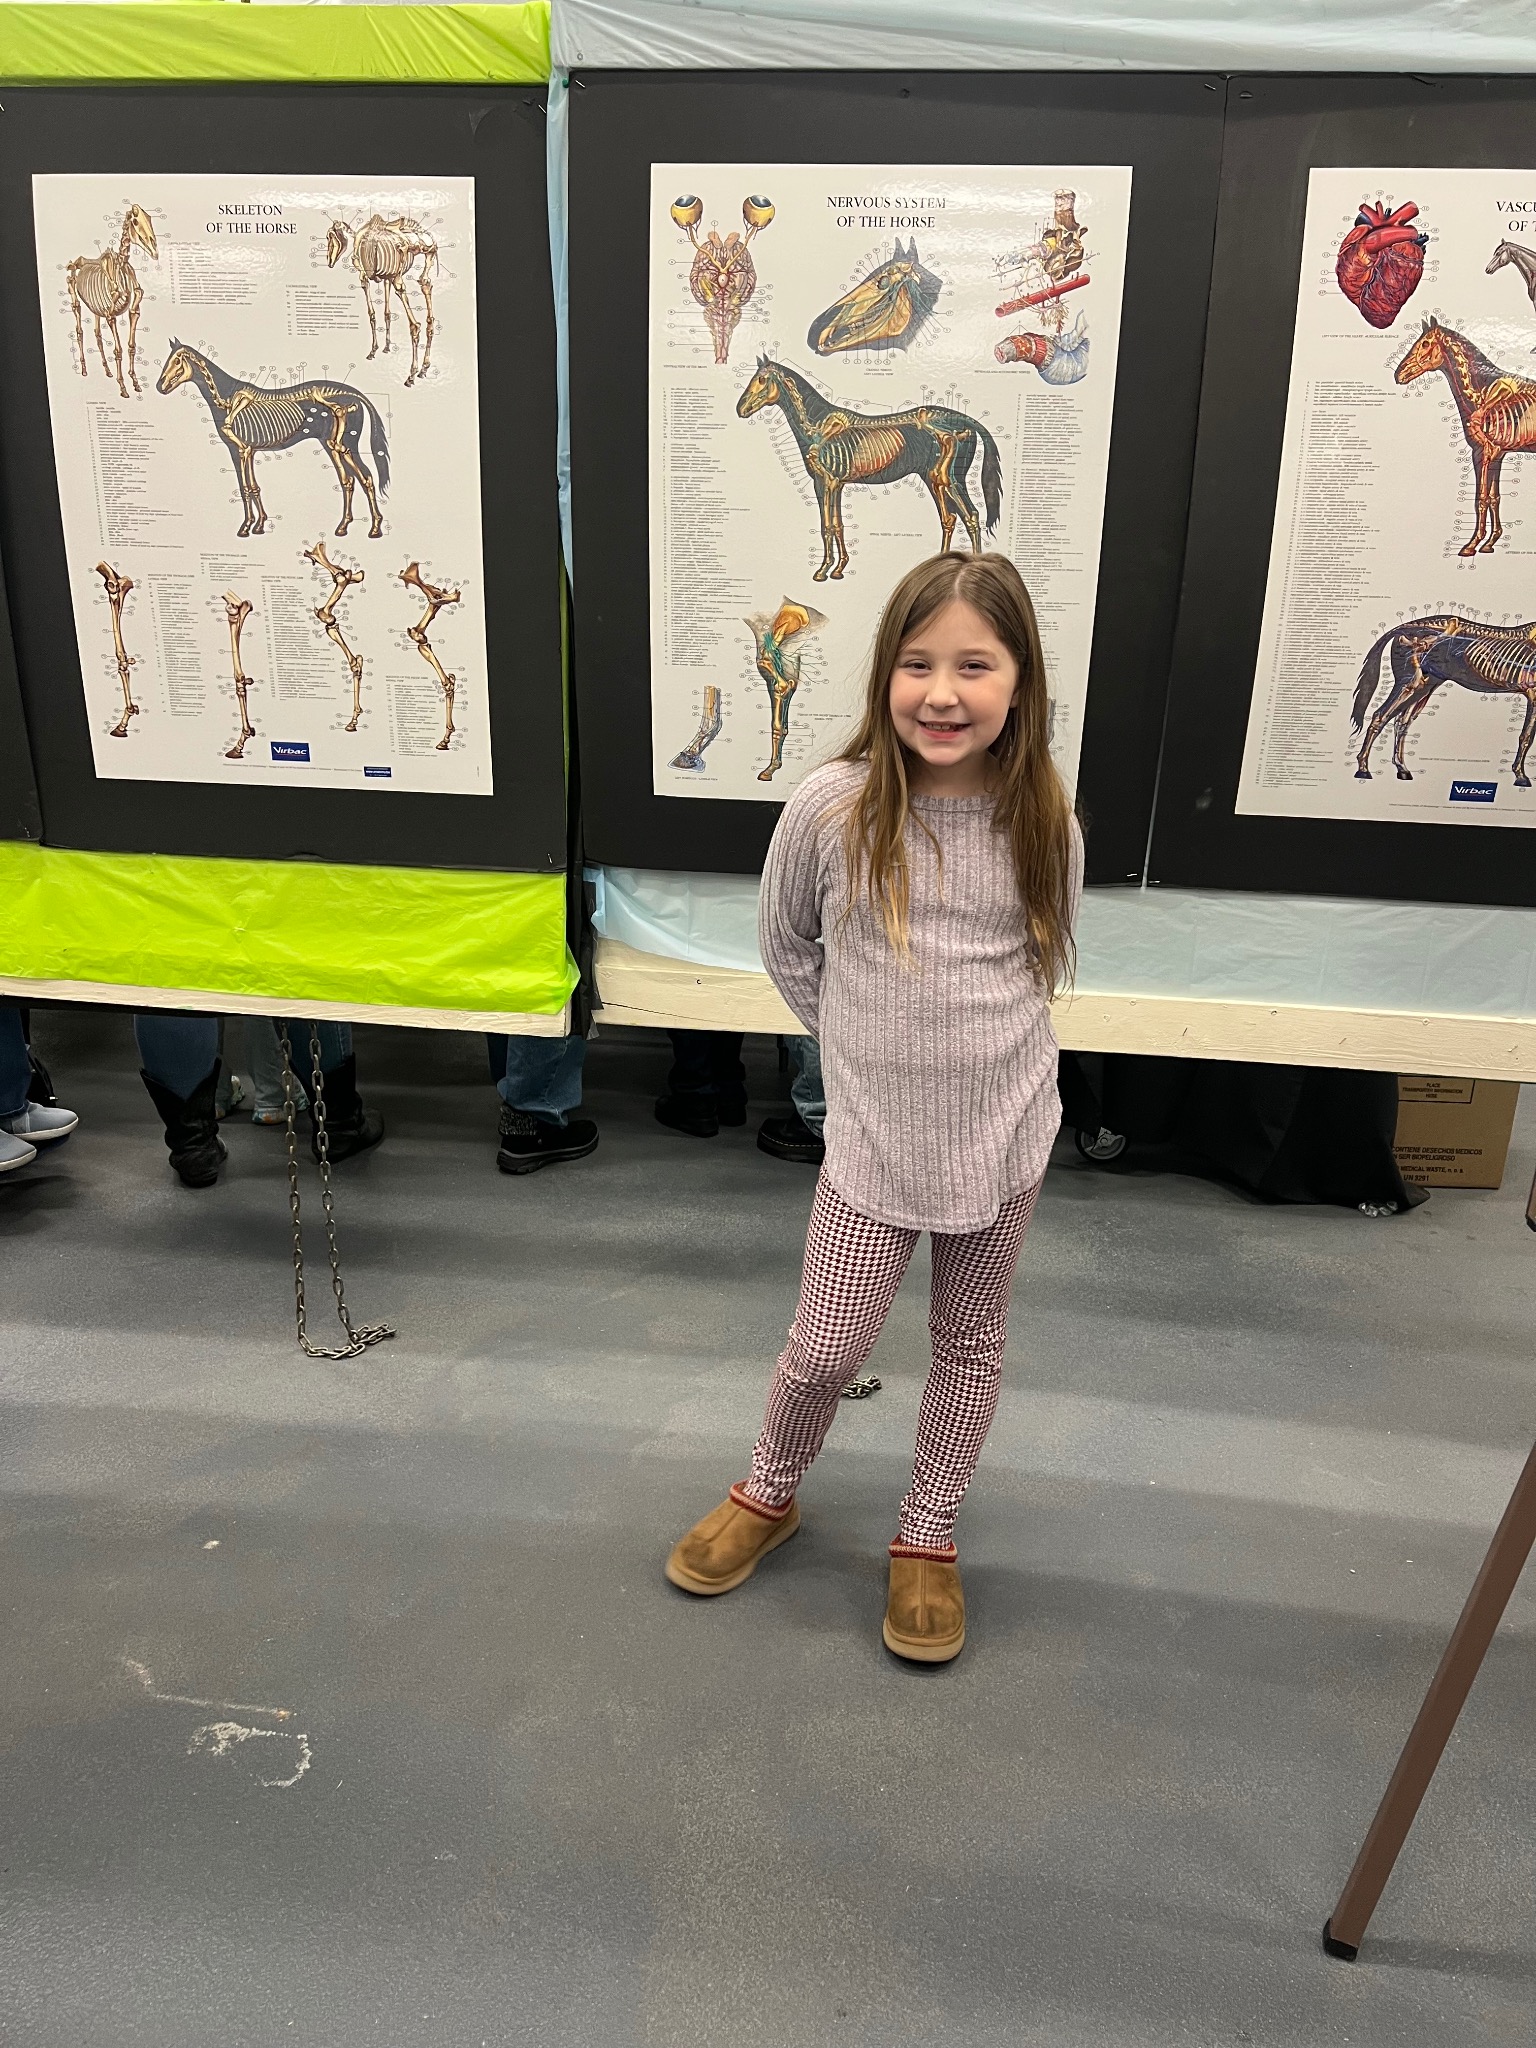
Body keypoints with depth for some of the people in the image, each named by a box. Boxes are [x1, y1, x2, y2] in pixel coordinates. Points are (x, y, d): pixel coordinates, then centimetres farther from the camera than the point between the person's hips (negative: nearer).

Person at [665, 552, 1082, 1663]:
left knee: (972, 1345, 16)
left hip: (1004, 1132, 2)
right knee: (824, 1350, 8)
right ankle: (771, 1494, 39)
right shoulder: (834, 805, -14)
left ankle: (929, 1537, 39)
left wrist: (977, 1042, 5)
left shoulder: (1044, 820, -9)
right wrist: (863, 1040, 3)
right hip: (874, 1133, -1)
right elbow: (785, 943, 3)